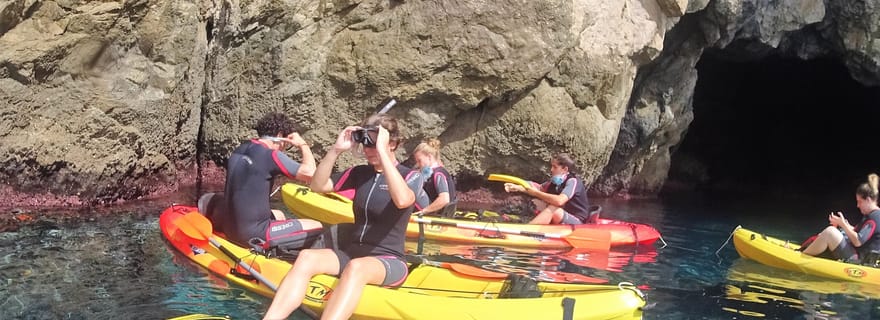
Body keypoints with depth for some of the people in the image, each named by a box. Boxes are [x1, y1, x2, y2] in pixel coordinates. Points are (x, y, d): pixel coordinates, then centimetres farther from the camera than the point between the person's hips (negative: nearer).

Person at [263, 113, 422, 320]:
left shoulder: (411, 176, -3)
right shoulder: (359, 173, 12)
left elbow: (402, 200, -27)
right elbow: (318, 186, 6)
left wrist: (382, 151, -25)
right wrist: (336, 150, -6)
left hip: (389, 262, -5)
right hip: (351, 253, 5)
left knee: (356, 267, -39)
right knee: (306, 257, -25)